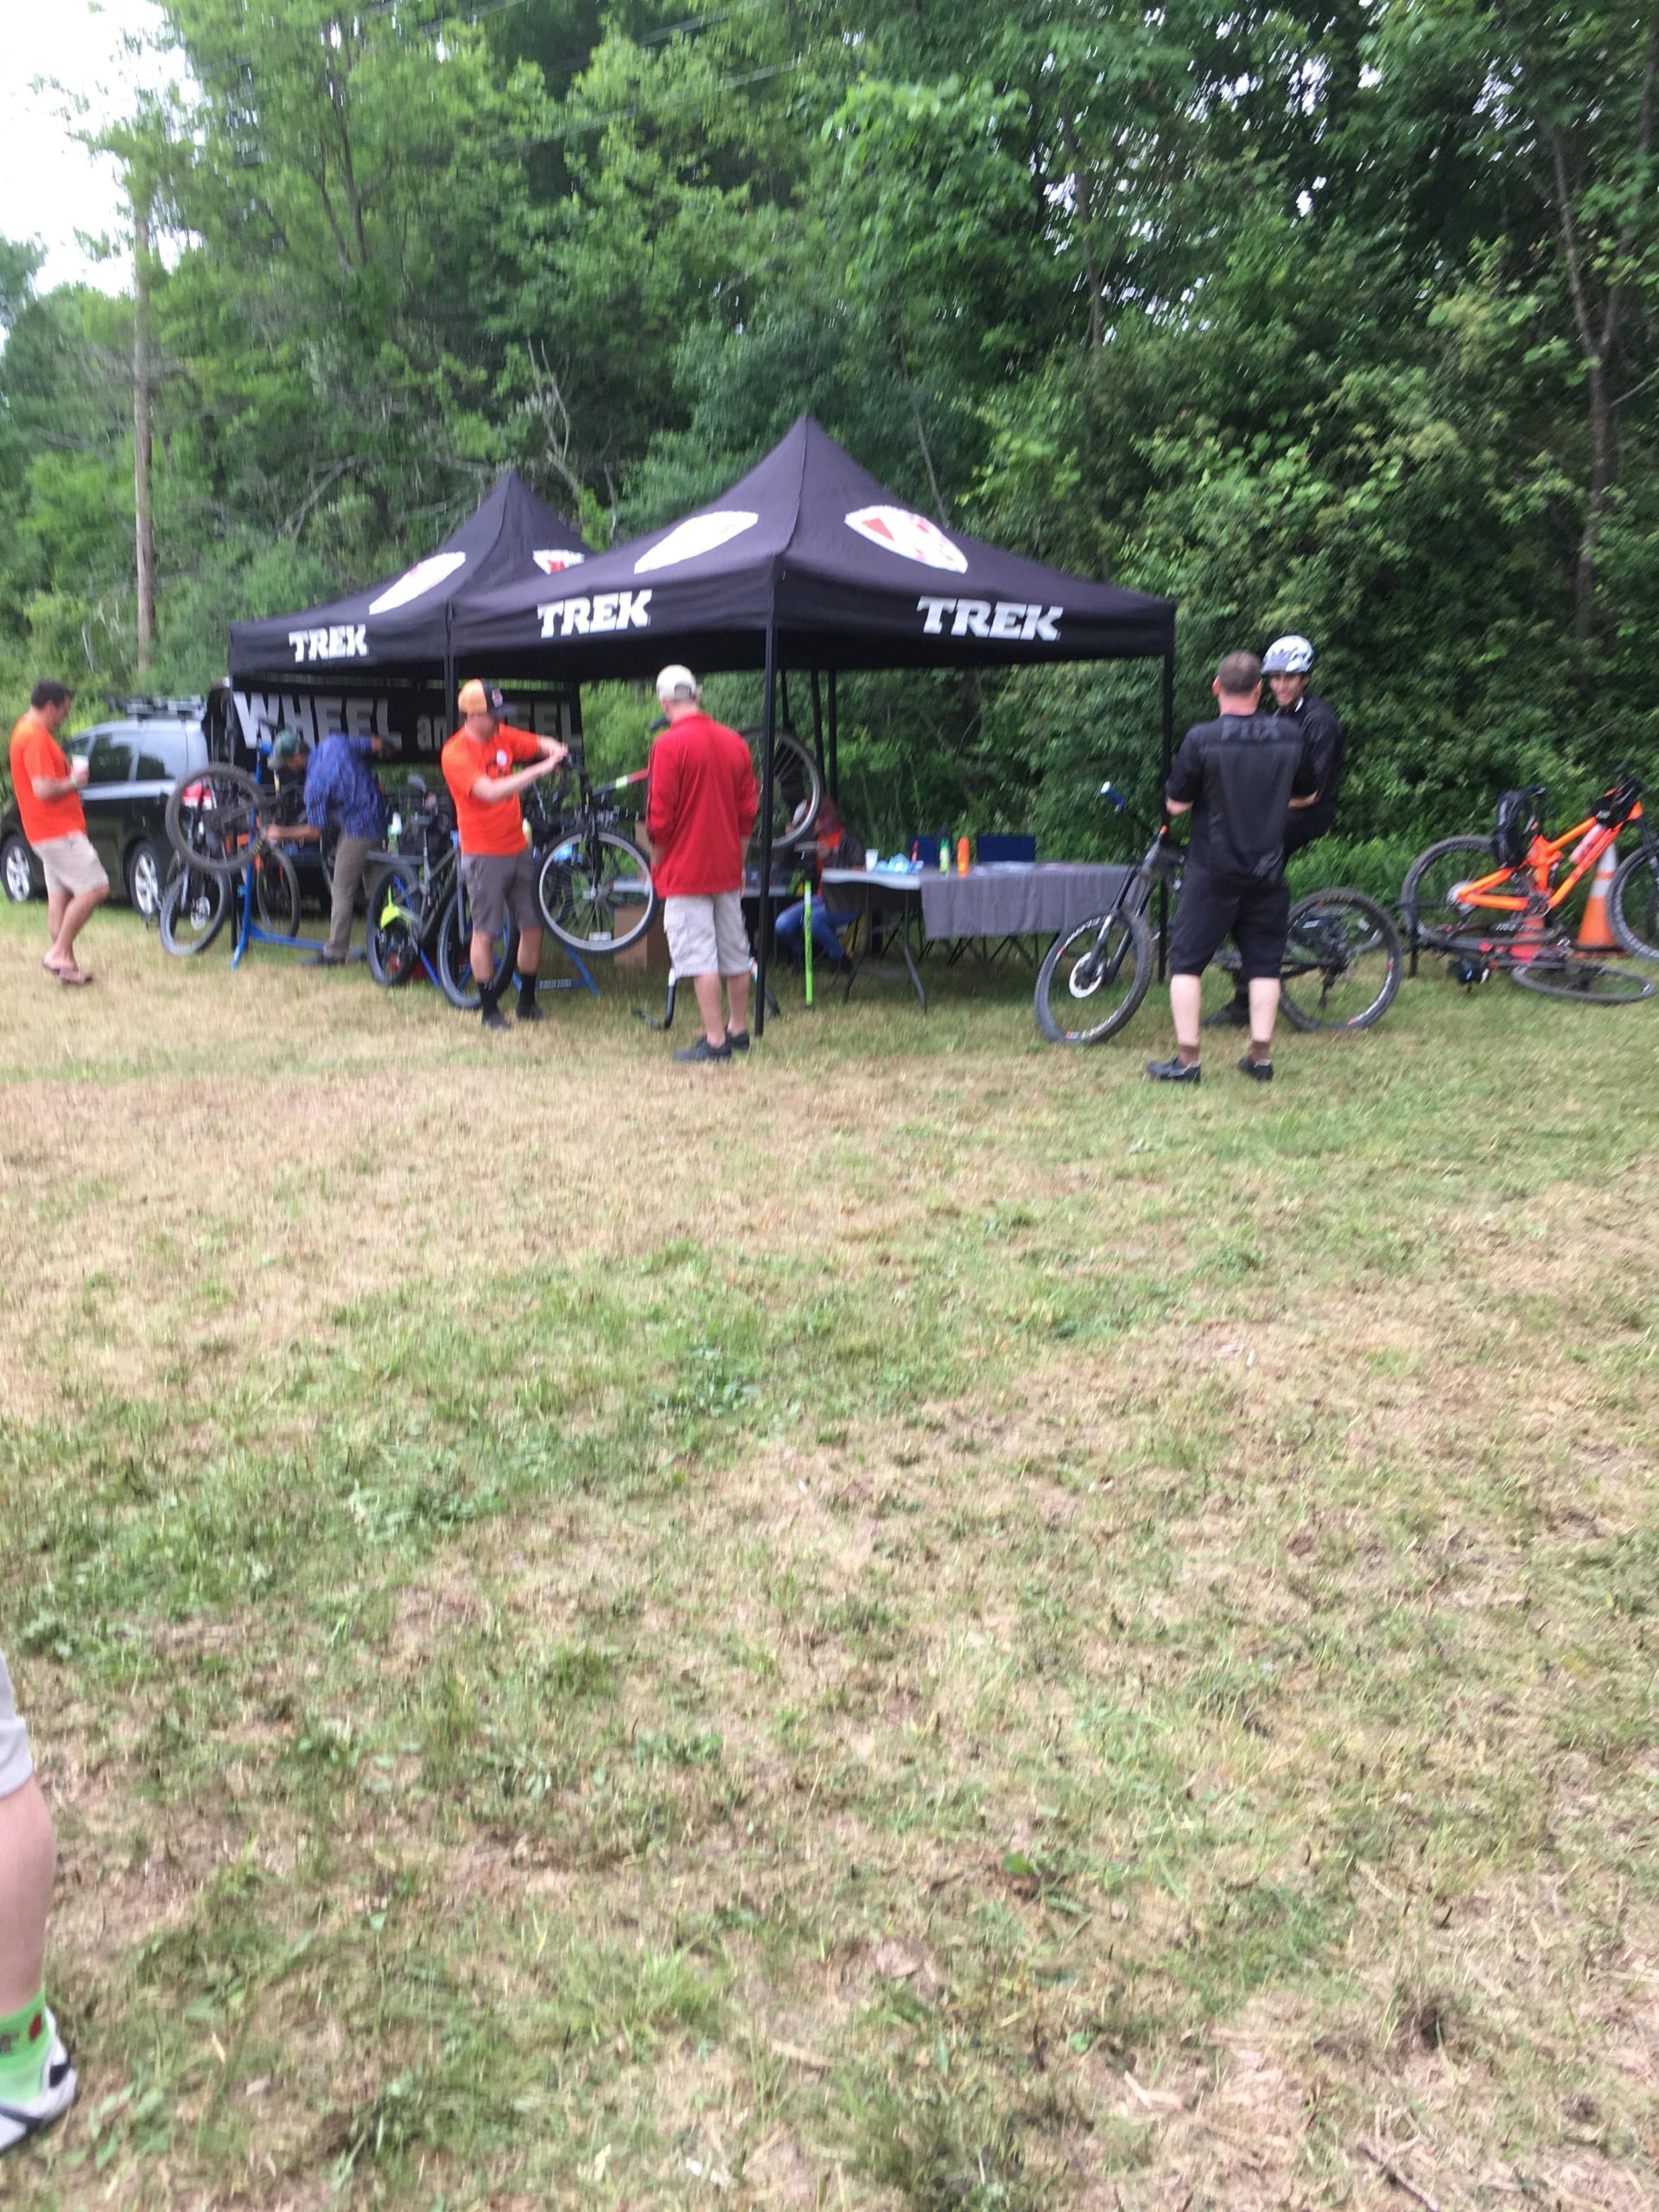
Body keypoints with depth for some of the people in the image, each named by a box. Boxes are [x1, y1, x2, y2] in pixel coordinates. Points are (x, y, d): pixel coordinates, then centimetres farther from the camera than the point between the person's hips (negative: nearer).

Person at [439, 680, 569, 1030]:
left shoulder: (503, 736, 5)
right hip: (484, 854, -7)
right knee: (485, 933, 0)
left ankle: (527, 1001, 22)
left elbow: (540, 744, 12)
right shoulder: (455, 754, -16)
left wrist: (556, 749, -14)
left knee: (532, 927, 9)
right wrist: (540, 769, -31)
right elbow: (492, 792, -28)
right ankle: (489, 1009, 10)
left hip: (518, 849, 7)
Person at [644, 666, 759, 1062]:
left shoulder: (669, 745, -13)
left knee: (699, 958, -4)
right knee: (735, 953, 14)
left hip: (686, 869, -7)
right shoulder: (734, 742, 6)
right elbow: (748, 809, 10)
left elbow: (661, 814, -14)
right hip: (727, 868, 7)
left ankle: (714, 1041, -4)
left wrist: (656, 858, 2)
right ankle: (738, 1030, 25)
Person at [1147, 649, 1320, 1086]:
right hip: (1268, 872, 4)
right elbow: (1307, 796, 12)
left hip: (1212, 872, -4)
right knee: (1264, 964, 11)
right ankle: (1260, 1057, 13)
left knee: (1186, 960, 4)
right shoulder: (1292, 737, -1)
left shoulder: (1201, 739, -14)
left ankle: (1186, 1060, 2)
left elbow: (1176, 804, -9)